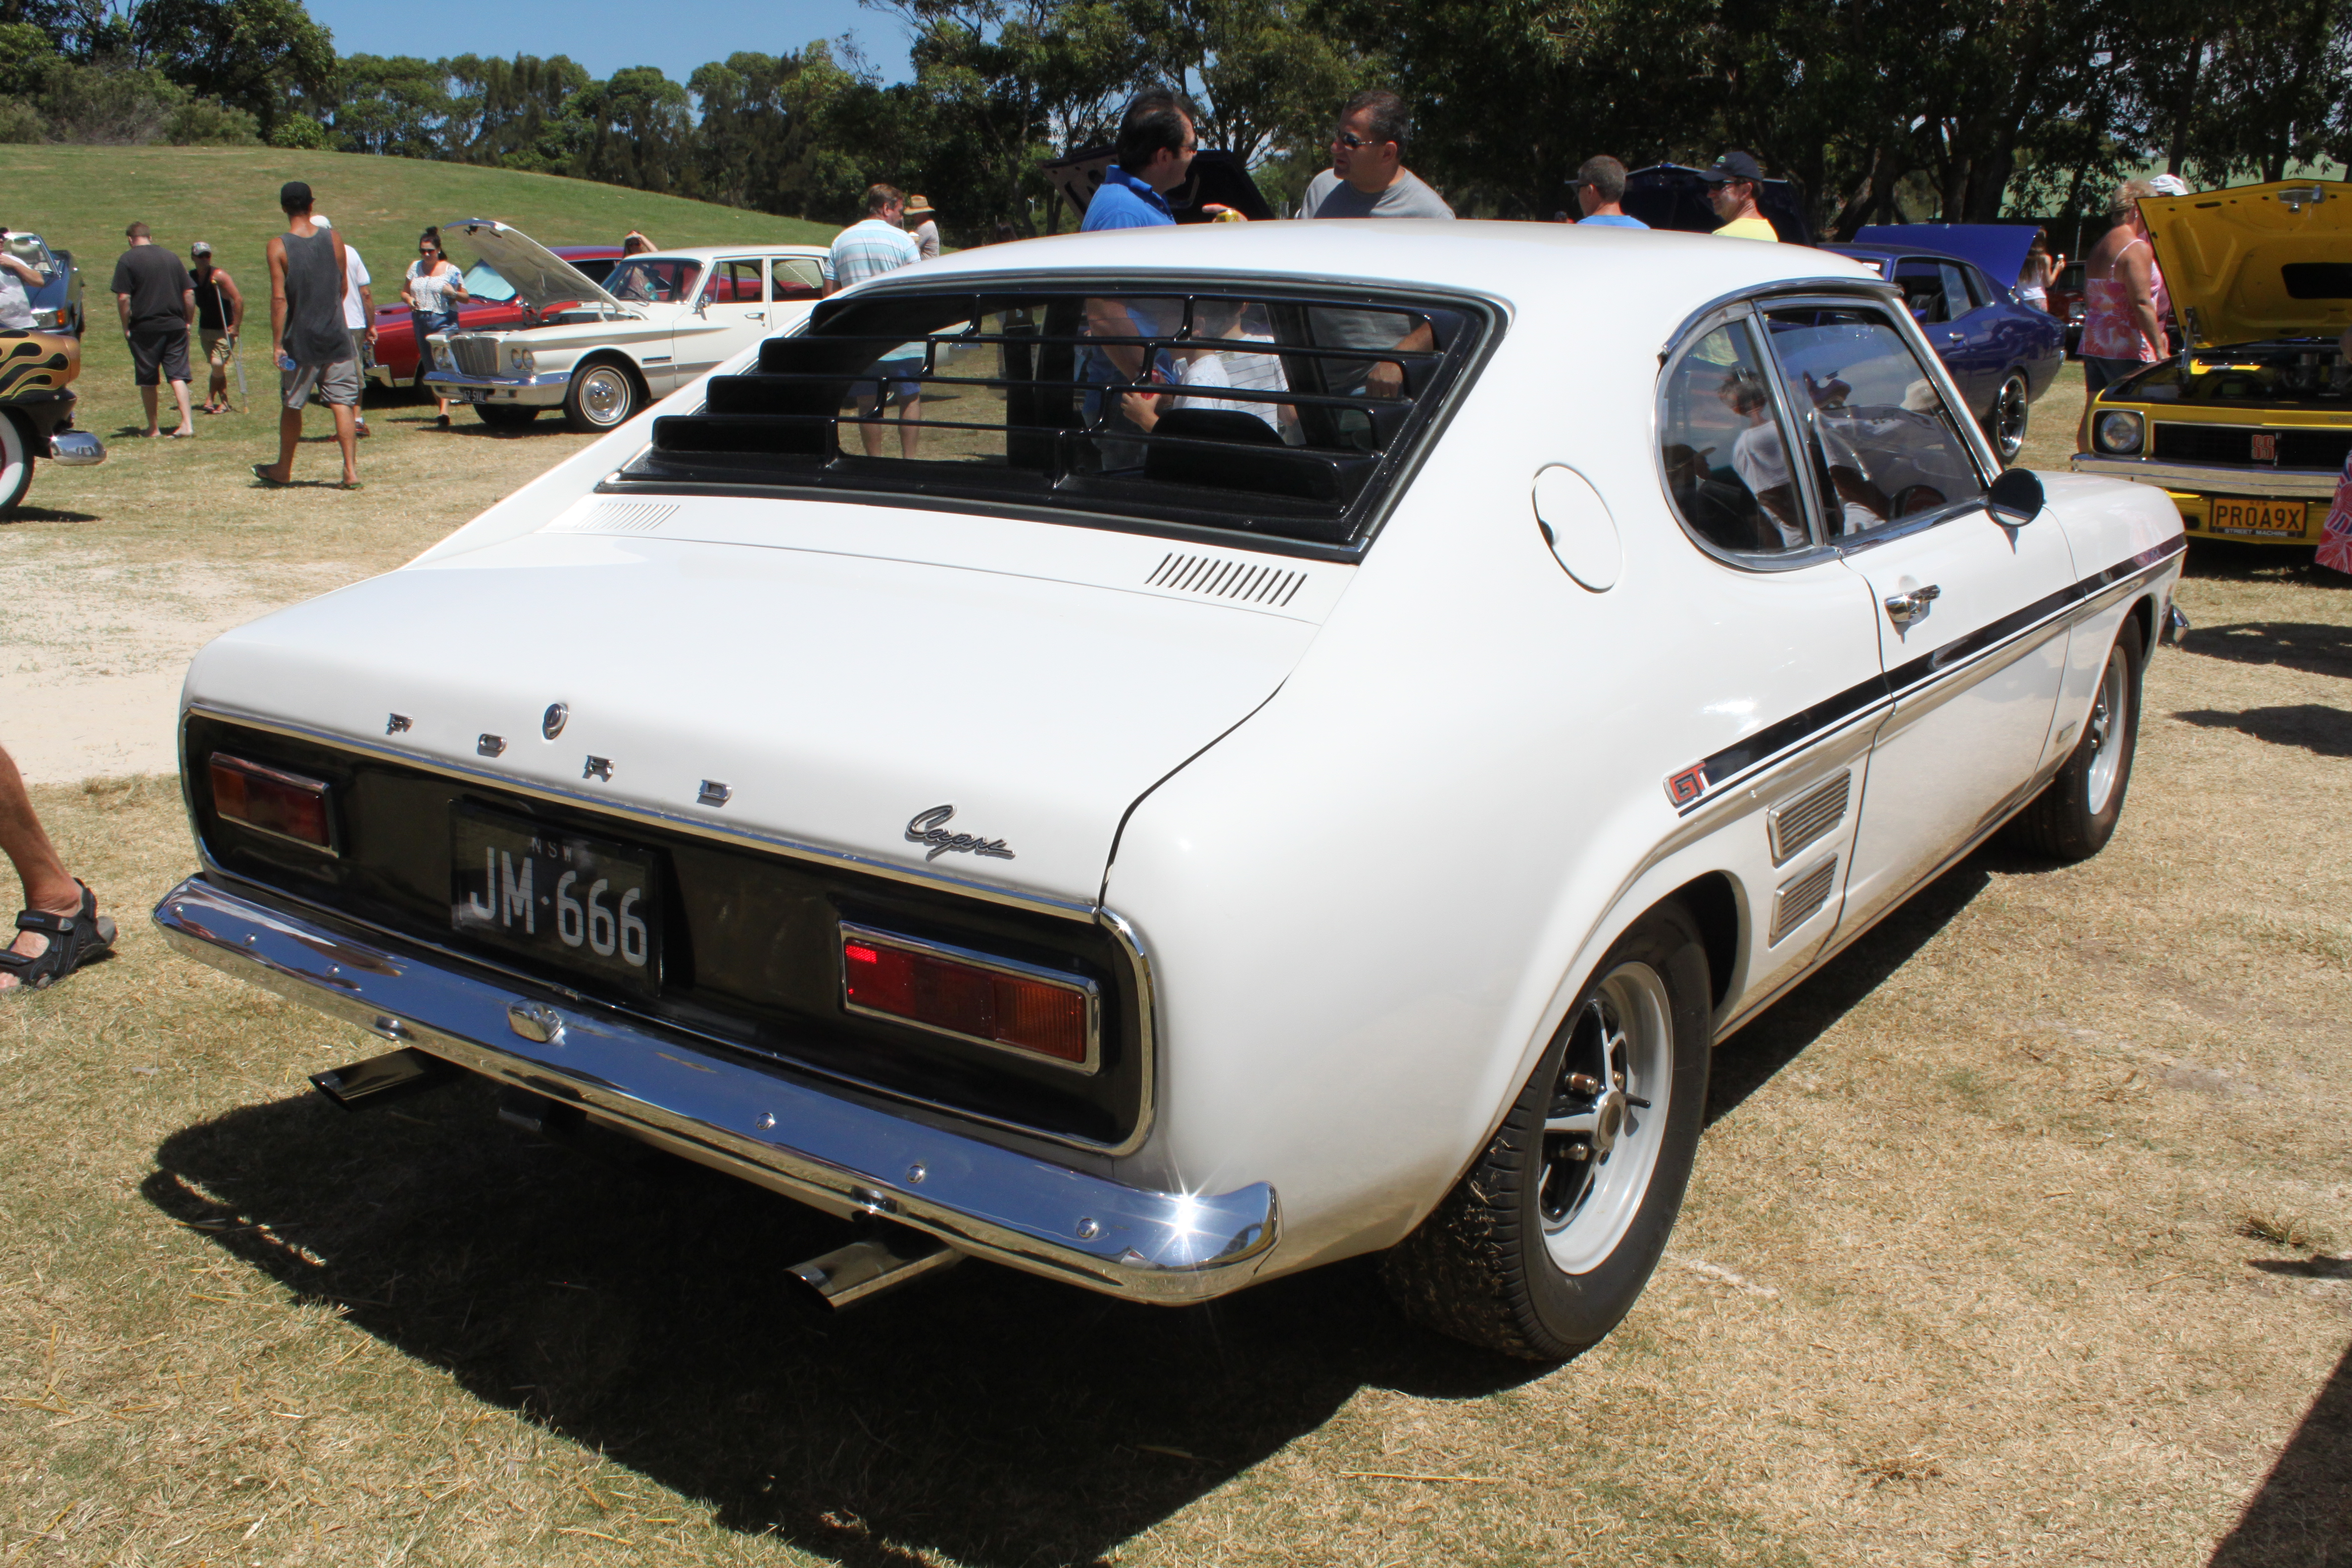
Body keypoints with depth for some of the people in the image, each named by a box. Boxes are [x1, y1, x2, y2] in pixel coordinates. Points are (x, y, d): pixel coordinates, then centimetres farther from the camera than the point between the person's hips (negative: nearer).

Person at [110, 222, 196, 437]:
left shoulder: (127, 260, -4)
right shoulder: (171, 257, 9)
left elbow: (123, 298, -10)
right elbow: (189, 294, 8)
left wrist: (126, 327, -1)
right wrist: (189, 322, 15)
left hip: (145, 328, -3)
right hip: (175, 325, 3)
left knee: (147, 380, 7)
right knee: (178, 375, 1)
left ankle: (153, 428, 13)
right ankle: (187, 423, -13)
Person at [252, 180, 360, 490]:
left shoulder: (279, 246, -9)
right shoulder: (334, 239, 0)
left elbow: (279, 298, -13)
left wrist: (277, 343, -9)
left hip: (300, 340, -2)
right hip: (337, 336, 2)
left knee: (291, 406, 11)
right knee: (342, 403, 0)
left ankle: (284, 470, 25)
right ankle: (351, 470, -9)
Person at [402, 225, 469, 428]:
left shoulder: (451, 270, 0)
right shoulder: (415, 267, 11)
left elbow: (466, 298, 3)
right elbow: (404, 291, 19)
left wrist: (453, 293, -18)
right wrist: (409, 299, -4)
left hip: (445, 321, -5)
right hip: (421, 321, 5)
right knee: (429, 369, 8)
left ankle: (445, 413, -27)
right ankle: (441, 407, 19)